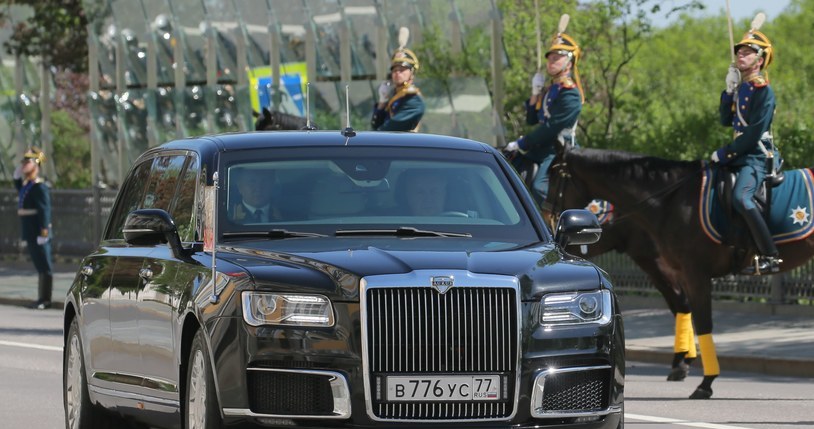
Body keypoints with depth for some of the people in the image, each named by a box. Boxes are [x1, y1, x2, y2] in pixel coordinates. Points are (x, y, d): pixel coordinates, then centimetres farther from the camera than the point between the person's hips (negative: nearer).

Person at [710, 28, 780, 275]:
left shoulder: (763, 91, -13)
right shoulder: (741, 88, 13)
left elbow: (754, 134, -19)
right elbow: (726, 121, 12)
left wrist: (725, 154, -15)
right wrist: (728, 91, 0)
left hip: (758, 155, -10)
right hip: (741, 154, 10)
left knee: (741, 198, -31)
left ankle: (770, 257, -33)